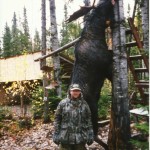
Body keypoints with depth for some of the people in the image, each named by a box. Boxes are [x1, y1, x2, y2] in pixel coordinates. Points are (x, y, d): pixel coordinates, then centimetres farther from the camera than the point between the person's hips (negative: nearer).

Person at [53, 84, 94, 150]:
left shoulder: (84, 104, 4)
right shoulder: (62, 103, -1)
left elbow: (88, 120, 5)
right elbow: (57, 119, 0)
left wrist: (90, 135, 2)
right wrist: (56, 135, -3)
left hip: (80, 138, 2)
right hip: (65, 137, -1)